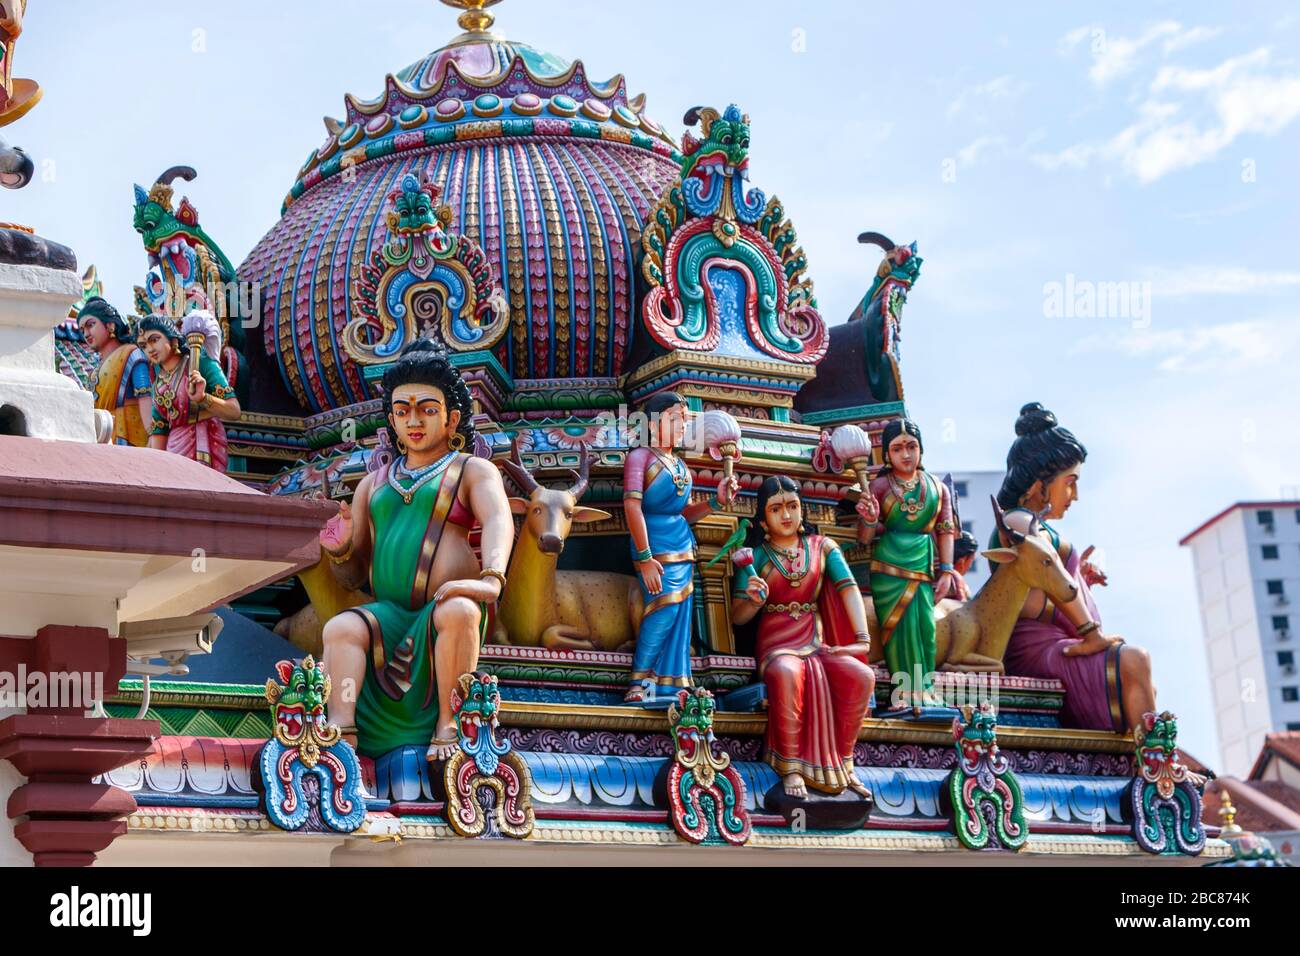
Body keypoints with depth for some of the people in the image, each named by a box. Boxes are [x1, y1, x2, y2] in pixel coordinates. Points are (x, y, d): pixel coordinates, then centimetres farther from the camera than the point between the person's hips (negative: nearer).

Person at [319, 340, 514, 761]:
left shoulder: (474, 471, 11)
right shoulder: (373, 485, 25)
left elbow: (498, 521, -11)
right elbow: (354, 575, 26)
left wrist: (491, 579, -32)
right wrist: (339, 551, 0)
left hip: (446, 611, -3)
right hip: (388, 616, 3)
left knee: (457, 611, -37)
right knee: (341, 628, -28)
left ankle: (448, 725, -27)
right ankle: (342, 737, -39)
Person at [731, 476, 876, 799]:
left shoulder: (823, 548, 11)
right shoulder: (755, 556, 6)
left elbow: (849, 588, -3)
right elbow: (737, 616, 5)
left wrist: (862, 639, -19)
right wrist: (754, 601, -19)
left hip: (817, 644, 3)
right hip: (775, 645, -3)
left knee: (863, 675, -28)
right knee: (787, 673, -40)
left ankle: (843, 764, -14)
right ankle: (790, 768, -30)